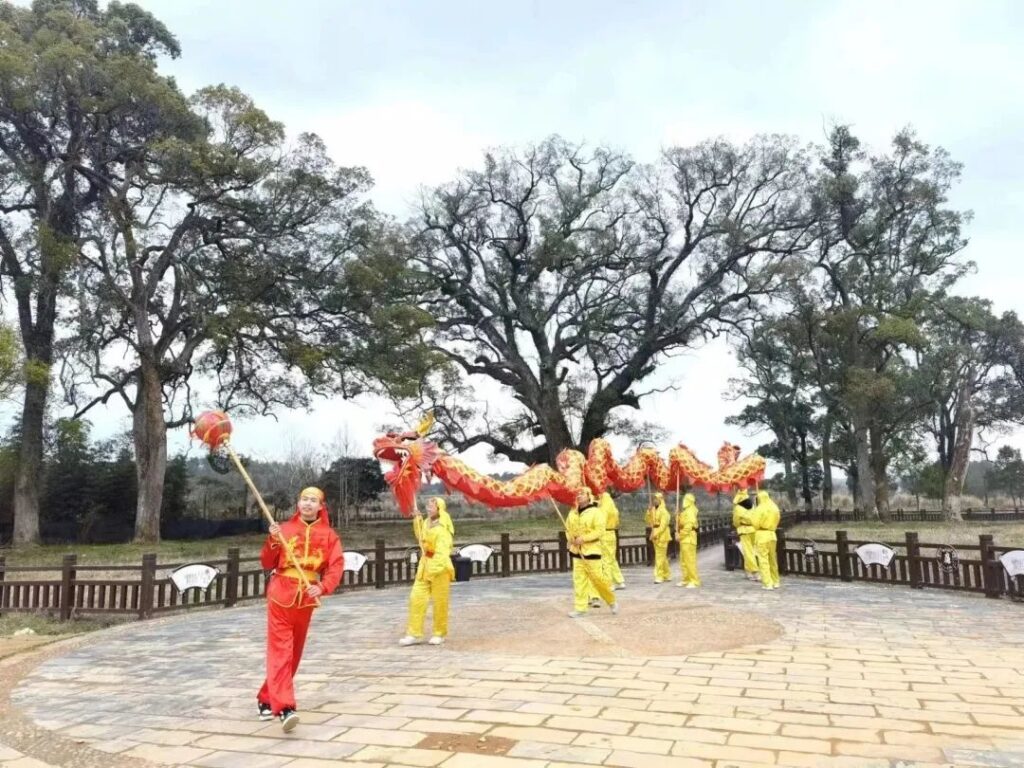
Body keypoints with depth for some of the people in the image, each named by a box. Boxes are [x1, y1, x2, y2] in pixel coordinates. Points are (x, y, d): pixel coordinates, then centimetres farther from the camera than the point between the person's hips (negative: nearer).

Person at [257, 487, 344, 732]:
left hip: (306, 598, 2)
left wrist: (322, 587, -23)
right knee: (280, 650, -11)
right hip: (281, 595, -2)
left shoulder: (329, 535, 2)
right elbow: (267, 563, 3)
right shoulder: (285, 529, 2)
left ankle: (267, 699, 30)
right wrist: (273, 542, -15)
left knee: (294, 652, 12)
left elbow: (336, 566, -6)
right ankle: (284, 707, -18)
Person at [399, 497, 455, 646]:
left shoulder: (443, 529, -14)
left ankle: (439, 634, 17)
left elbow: (442, 551, -22)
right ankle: (414, 634, 9)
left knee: (440, 602, 2)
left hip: (440, 567, -8)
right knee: (416, 598, 3)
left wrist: (434, 569, -30)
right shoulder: (426, 523, 10)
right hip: (424, 566, 8)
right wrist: (417, 521, 19)